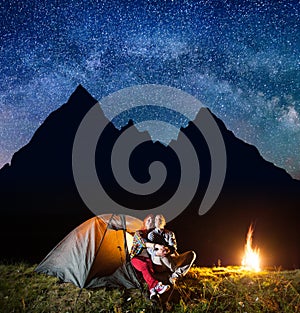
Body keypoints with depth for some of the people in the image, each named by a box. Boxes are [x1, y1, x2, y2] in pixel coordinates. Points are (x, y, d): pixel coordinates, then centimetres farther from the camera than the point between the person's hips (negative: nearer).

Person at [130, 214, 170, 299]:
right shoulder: (138, 233, -2)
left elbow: (153, 250, 13)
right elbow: (143, 243, -23)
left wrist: (159, 252, -12)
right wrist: (156, 246, -37)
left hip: (147, 258, 3)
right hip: (136, 258, -3)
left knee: (150, 267, -33)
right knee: (144, 266, -37)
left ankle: (152, 289, -51)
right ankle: (157, 286, -53)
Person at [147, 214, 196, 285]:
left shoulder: (170, 233, 18)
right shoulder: (151, 234, 13)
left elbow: (173, 247, 1)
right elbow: (149, 249, -1)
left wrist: (168, 250, -24)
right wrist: (157, 252, -26)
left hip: (172, 259, 3)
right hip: (157, 259, -3)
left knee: (192, 254, -19)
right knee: (162, 255, -40)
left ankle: (174, 277, -29)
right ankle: (179, 272, -22)